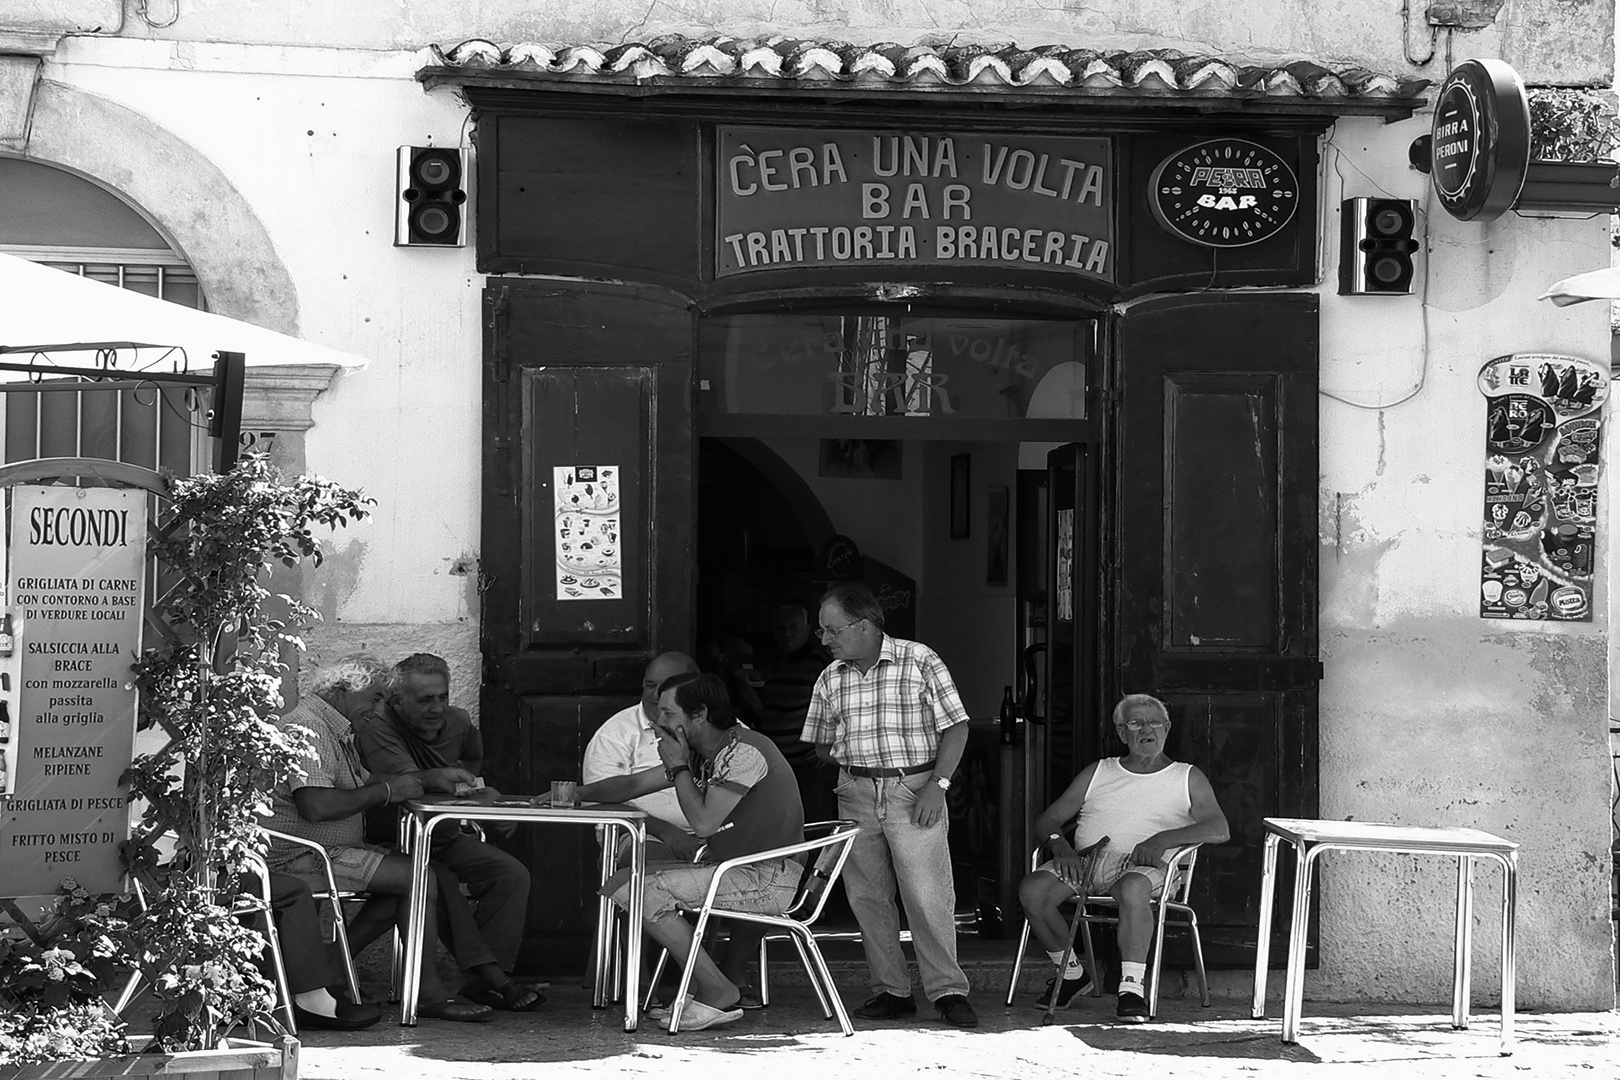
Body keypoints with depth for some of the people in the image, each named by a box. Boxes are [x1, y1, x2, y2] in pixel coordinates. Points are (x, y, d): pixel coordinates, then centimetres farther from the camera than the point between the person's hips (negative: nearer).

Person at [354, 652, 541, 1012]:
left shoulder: (457, 722, 6)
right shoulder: (378, 727, -16)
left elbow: (473, 758, 31)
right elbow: (401, 781, -34)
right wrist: (436, 778, -50)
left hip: (446, 838, 7)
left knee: (513, 875, -13)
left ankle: (483, 980, -20)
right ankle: (489, 973, -34)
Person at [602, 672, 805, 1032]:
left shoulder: (743, 752, -16)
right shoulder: (704, 754, 13)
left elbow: (703, 822, -22)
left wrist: (678, 766, -10)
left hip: (768, 878, -10)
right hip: (732, 868, 10)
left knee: (644, 892, -21)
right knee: (620, 883, 5)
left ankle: (718, 992, -13)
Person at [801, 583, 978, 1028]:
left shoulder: (920, 661, -3)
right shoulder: (831, 679, 10)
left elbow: (956, 727, -3)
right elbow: (821, 745, 19)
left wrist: (937, 785, -11)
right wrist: (843, 757, 1)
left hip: (914, 789, -5)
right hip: (856, 794, 5)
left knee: (928, 895, -10)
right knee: (866, 896, 3)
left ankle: (948, 990, -4)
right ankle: (892, 991, 11)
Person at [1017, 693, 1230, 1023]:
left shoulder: (1187, 778, 16)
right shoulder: (1097, 773, 24)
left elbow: (1219, 830, 1)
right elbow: (1047, 820, 20)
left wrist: (1163, 838, -15)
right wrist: (1059, 845, -5)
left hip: (1143, 864, -3)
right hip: (1085, 859, 3)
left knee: (1134, 888, -41)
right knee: (1031, 890, -25)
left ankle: (1132, 986, -40)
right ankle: (1070, 973, -4)